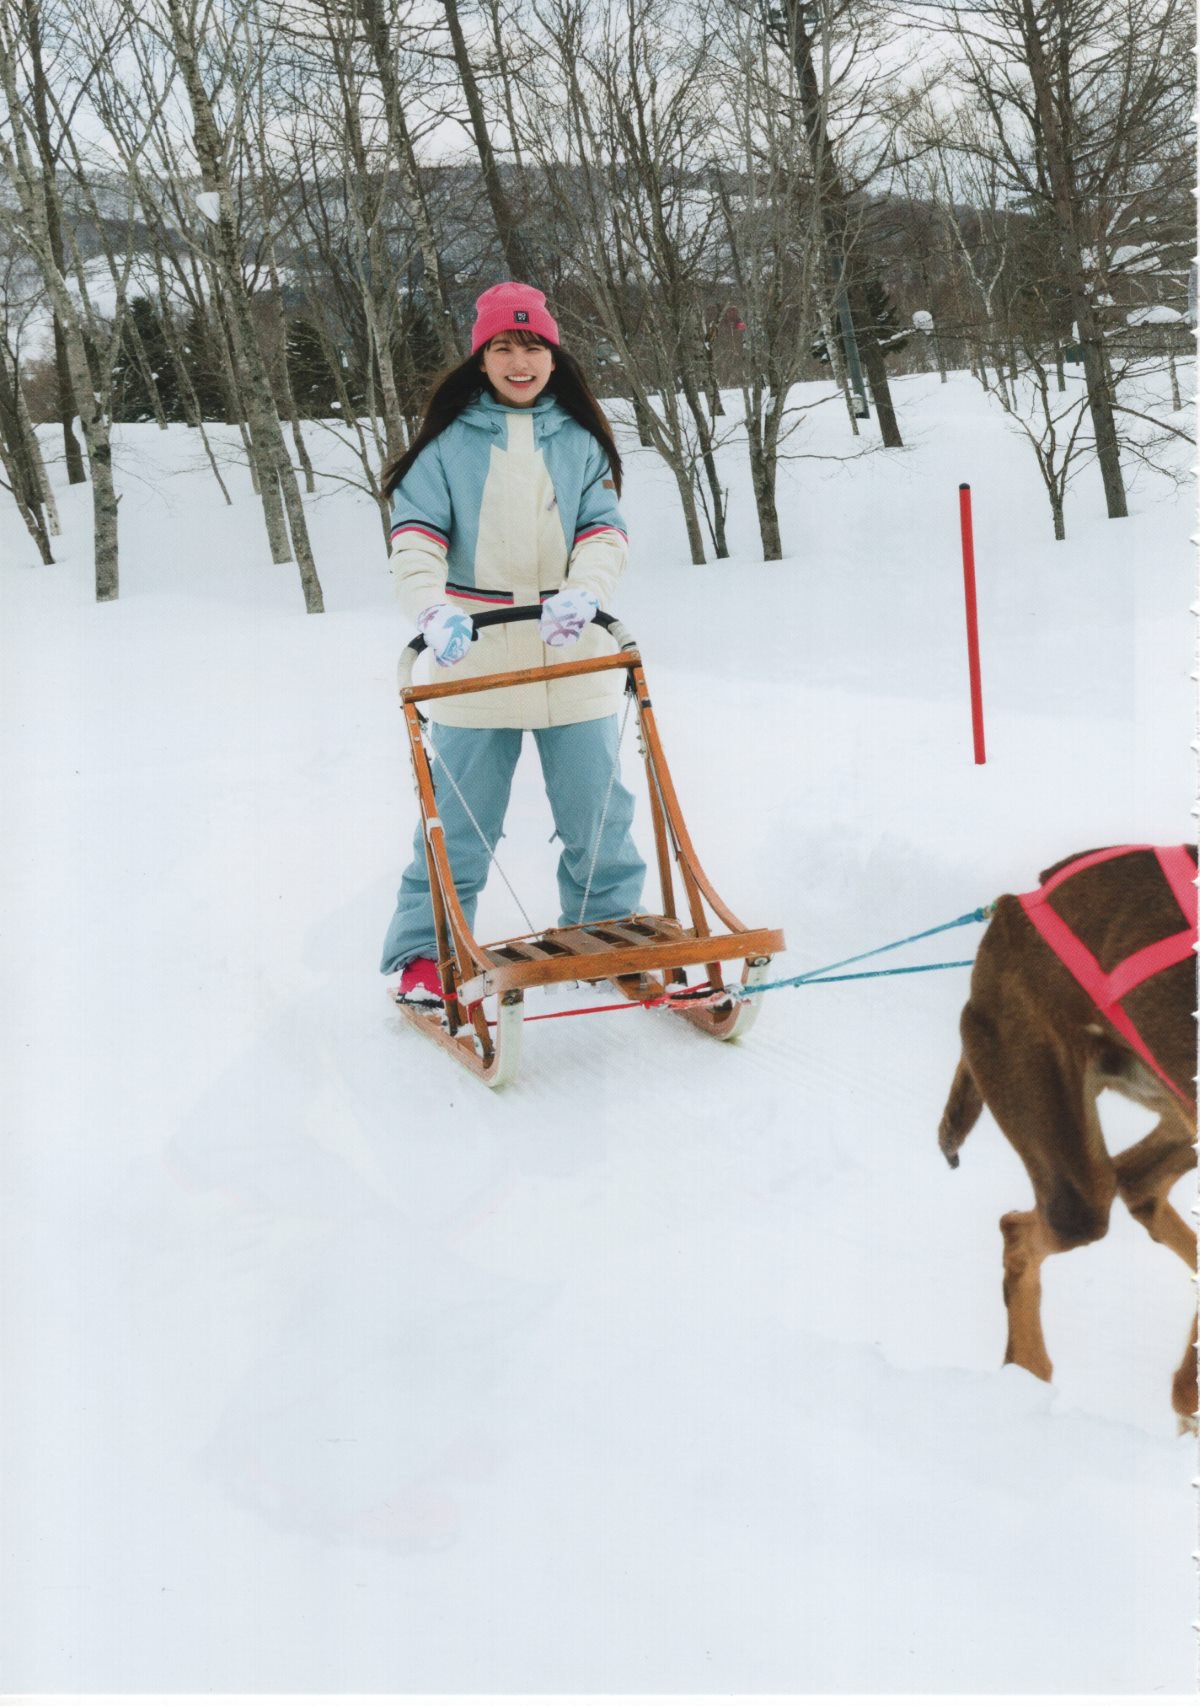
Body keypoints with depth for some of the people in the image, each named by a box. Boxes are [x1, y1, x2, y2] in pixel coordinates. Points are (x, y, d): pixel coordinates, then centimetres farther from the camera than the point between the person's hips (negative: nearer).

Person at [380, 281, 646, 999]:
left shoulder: (582, 440, 8)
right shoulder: (448, 440, 2)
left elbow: (605, 532, -1)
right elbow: (416, 535, -7)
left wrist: (582, 593, -24)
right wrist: (433, 611, -26)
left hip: (573, 653, 2)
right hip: (475, 655, -1)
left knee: (597, 814, 8)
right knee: (459, 817, 3)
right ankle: (426, 952, 12)